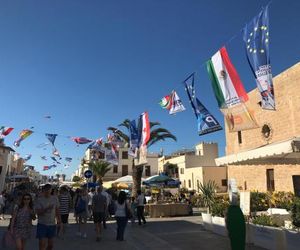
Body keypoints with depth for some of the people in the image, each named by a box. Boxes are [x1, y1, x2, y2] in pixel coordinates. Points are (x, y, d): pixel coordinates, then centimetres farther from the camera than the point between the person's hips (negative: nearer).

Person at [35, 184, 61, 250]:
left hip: (52, 224, 4)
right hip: (42, 224, -3)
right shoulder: (39, 199, -9)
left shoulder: (55, 198, 1)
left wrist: (59, 221, 6)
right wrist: (47, 208, -30)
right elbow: (38, 212, -16)